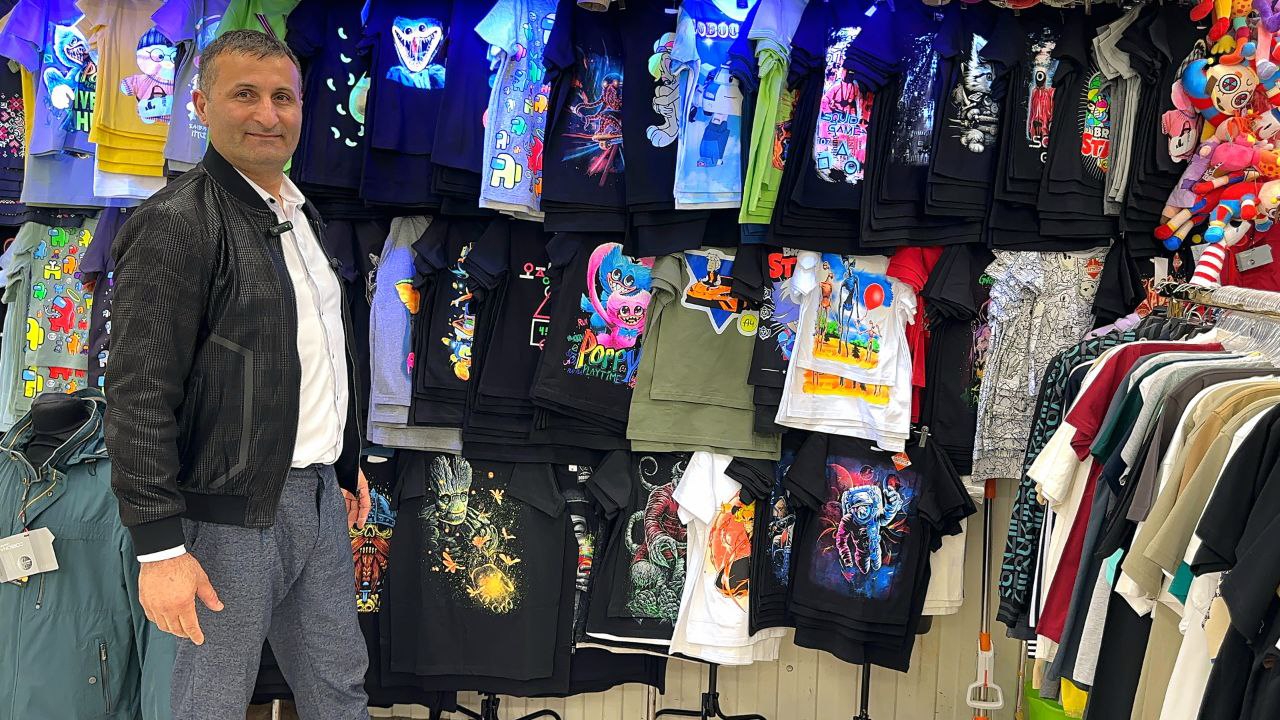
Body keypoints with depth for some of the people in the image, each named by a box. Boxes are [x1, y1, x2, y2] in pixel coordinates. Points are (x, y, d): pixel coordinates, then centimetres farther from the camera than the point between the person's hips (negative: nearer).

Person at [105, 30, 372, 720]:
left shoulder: (301, 216, 13)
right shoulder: (176, 223, -15)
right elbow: (139, 396, -20)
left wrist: (347, 463, 25)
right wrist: (159, 547, -22)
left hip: (317, 495, 8)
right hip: (234, 514, -8)